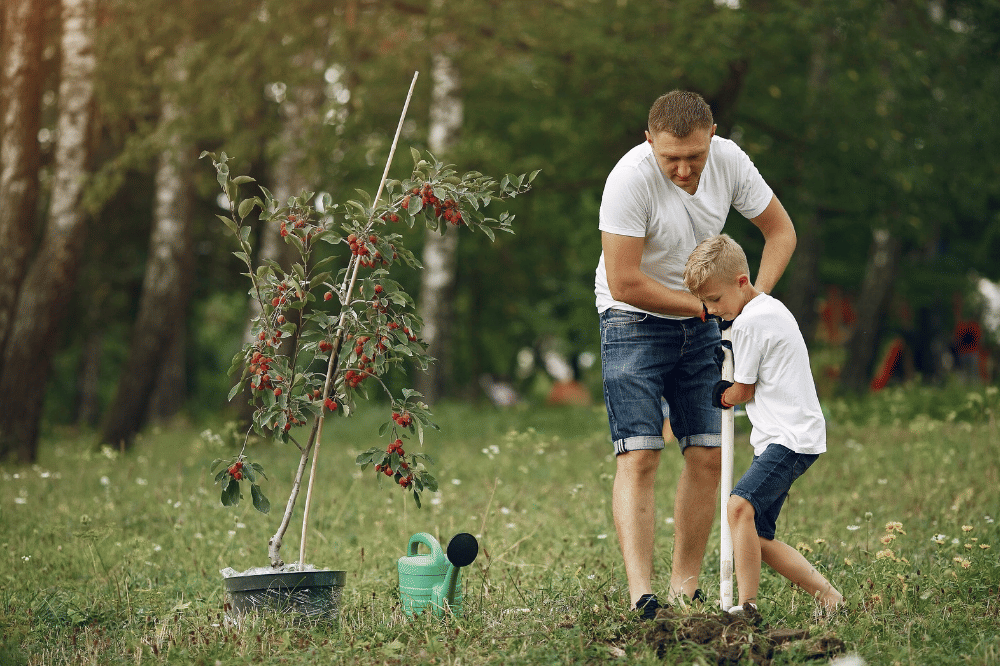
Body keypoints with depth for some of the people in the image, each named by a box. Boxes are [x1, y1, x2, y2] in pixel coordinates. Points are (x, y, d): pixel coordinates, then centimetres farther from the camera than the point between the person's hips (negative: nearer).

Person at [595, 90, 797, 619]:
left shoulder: (729, 162, -11)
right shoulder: (630, 179, -27)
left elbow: (780, 231, 3)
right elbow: (624, 284, -25)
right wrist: (705, 306, -17)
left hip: (700, 323, 5)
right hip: (636, 322, -5)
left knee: (708, 455, 1)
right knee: (638, 456, -16)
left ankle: (684, 588, 9)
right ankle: (639, 595, -22)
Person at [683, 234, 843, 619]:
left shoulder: (749, 322, -13)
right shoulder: (772, 308, 18)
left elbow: (742, 392, -5)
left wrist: (722, 396, 15)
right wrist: (732, 392, 17)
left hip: (791, 439, -10)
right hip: (787, 438, 10)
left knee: (740, 504, -27)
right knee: (758, 537, 9)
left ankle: (747, 604, -31)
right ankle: (827, 595, 13)